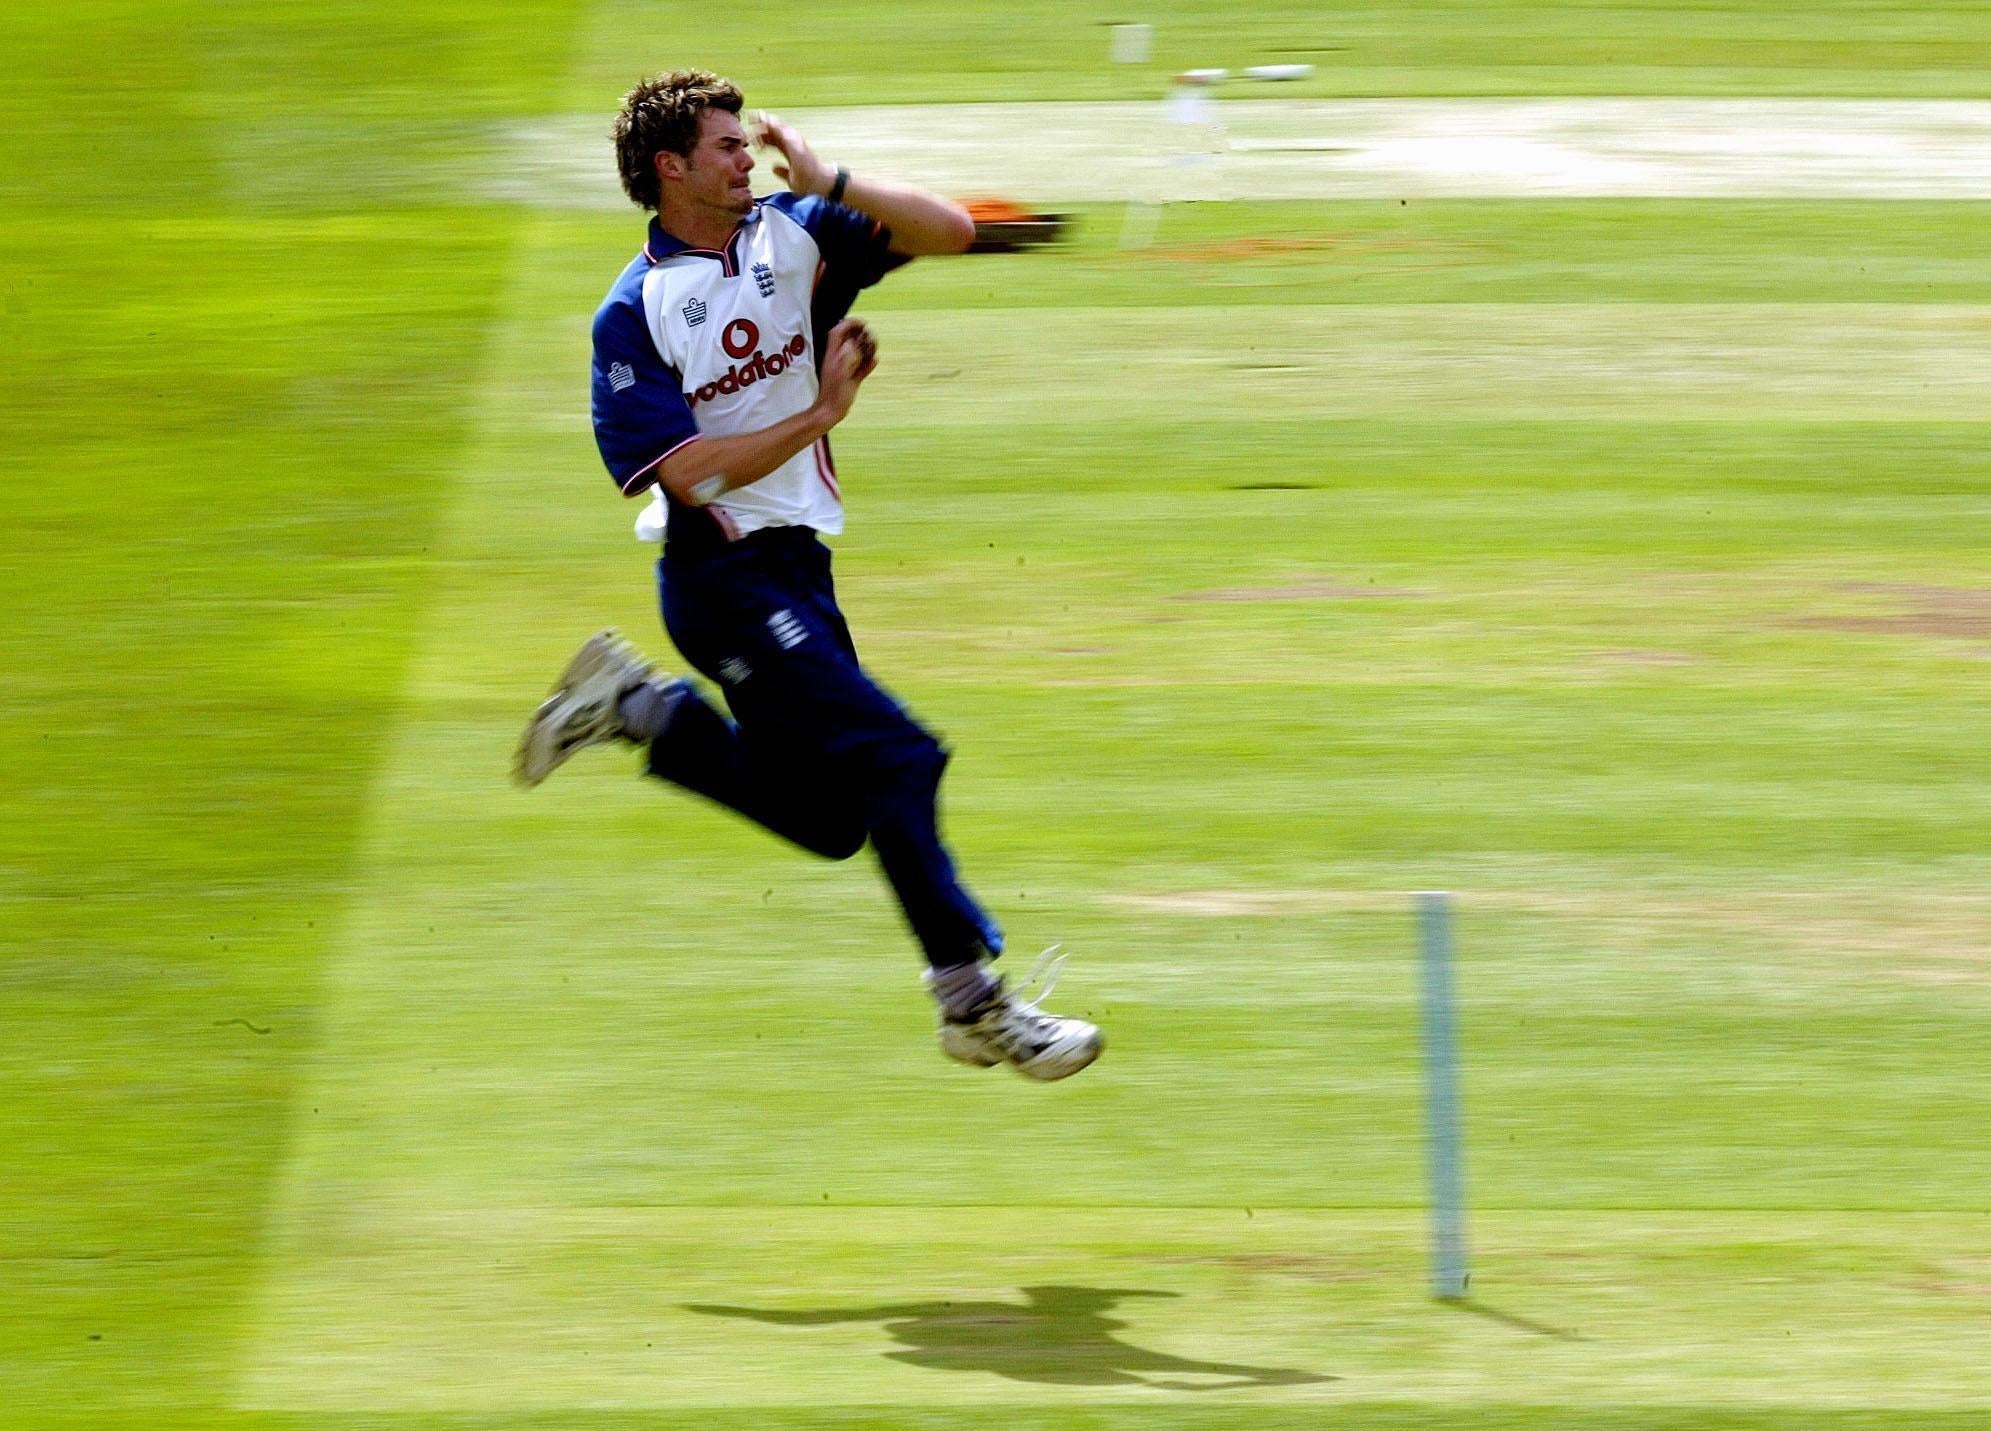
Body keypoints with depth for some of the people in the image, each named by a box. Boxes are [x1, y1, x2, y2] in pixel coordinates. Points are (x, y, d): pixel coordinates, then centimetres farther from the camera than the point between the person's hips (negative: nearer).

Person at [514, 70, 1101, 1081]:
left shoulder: (790, 238, 4)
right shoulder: (634, 313, -10)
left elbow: (951, 231, -3)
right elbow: (688, 471, -17)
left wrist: (827, 183, -13)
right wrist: (822, 411, -18)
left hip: (797, 564, 7)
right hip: (723, 573, -7)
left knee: (825, 817, 14)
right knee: (893, 755, -15)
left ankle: (633, 709, 25)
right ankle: (973, 1002, -10)